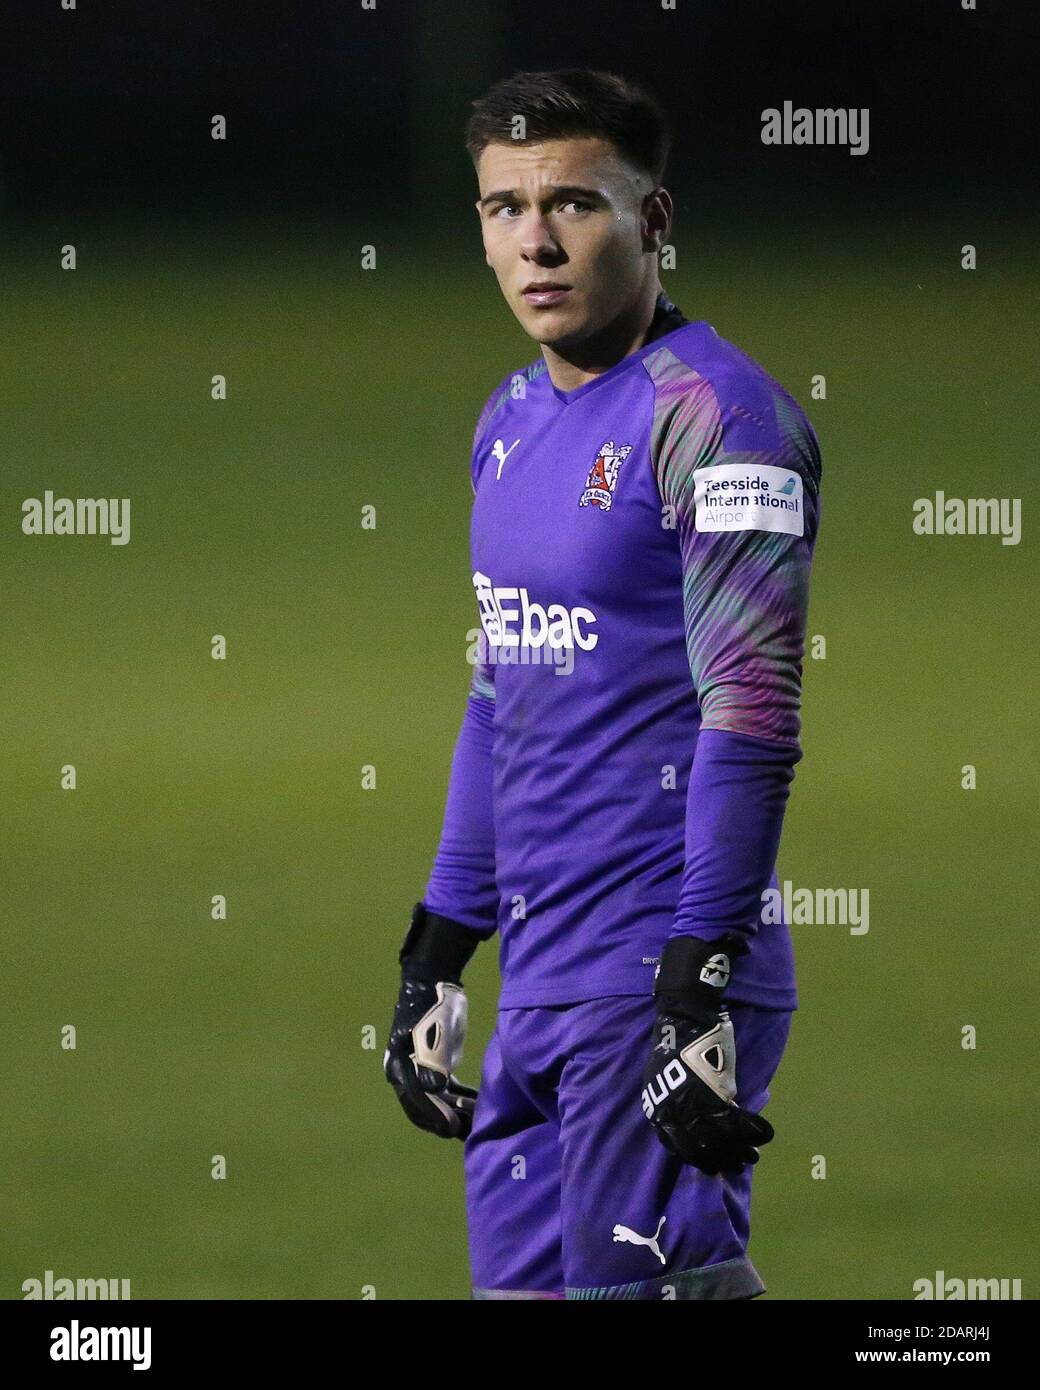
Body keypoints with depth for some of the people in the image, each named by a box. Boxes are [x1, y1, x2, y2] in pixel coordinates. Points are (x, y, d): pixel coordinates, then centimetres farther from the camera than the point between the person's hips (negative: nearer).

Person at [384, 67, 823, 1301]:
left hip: (658, 975, -8)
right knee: (517, 1278, 6)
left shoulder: (713, 414, -10)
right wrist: (435, 957, 22)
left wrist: (700, 987, -22)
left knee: (638, 1282, -13)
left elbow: (751, 718, -16)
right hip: (539, 989, 8)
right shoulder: (514, 418, 16)